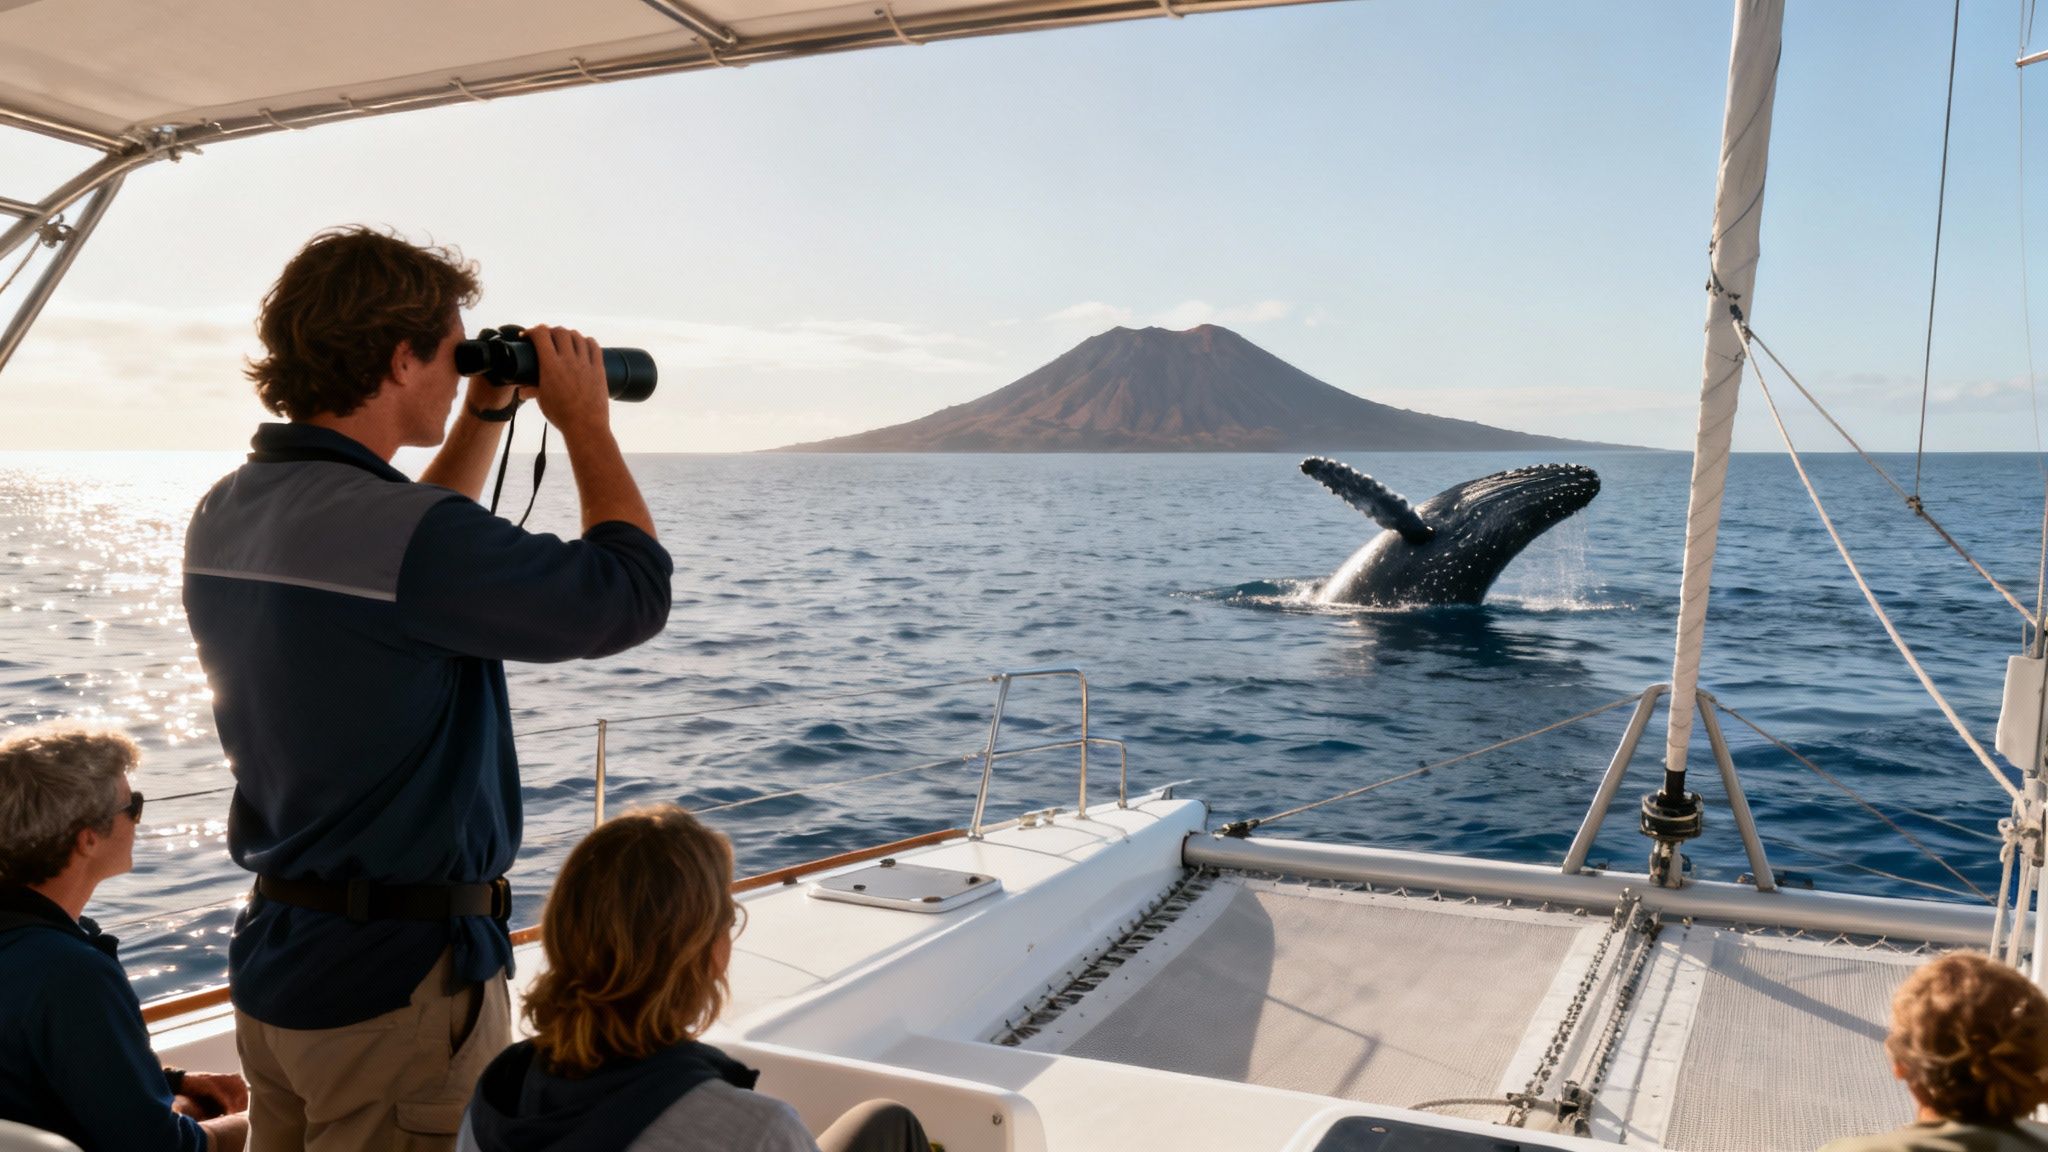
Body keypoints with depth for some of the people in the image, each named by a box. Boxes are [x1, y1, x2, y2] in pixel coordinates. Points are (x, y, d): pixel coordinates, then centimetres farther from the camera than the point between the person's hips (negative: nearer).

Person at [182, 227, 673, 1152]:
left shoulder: (224, 515, 4)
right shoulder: (410, 534, -26)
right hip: (401, 980, -8)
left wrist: (484, 418, 18)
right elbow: (631, 595, -16)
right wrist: (586, 423, -4)